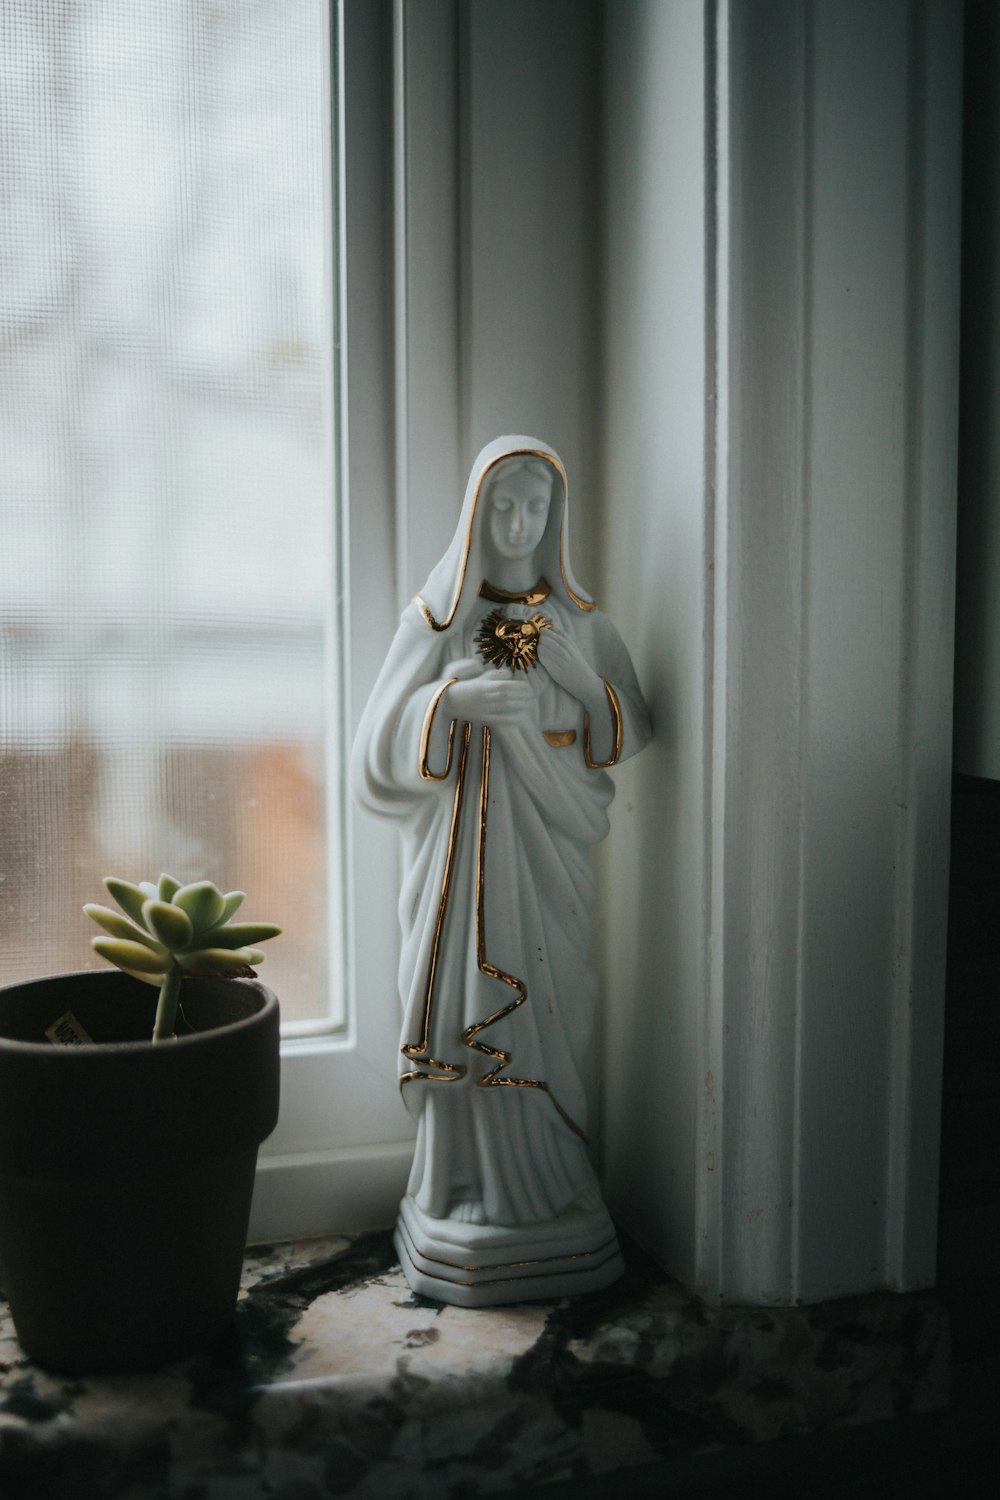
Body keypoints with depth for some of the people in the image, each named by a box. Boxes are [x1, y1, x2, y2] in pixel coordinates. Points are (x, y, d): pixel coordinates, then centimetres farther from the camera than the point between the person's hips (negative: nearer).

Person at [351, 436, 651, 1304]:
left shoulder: (577, 620, 8)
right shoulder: (439, 614, 3)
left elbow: (630, 727, 2)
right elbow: (385, 738, -2)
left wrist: (548, 703, -15)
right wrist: (451, 699, -20)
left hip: (546, 844, 1)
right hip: (463, 837, -1)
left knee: (544, 1010, 0)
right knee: (468, 1009, -3)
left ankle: (546, 1193, 12)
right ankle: (471, 1198, 9)